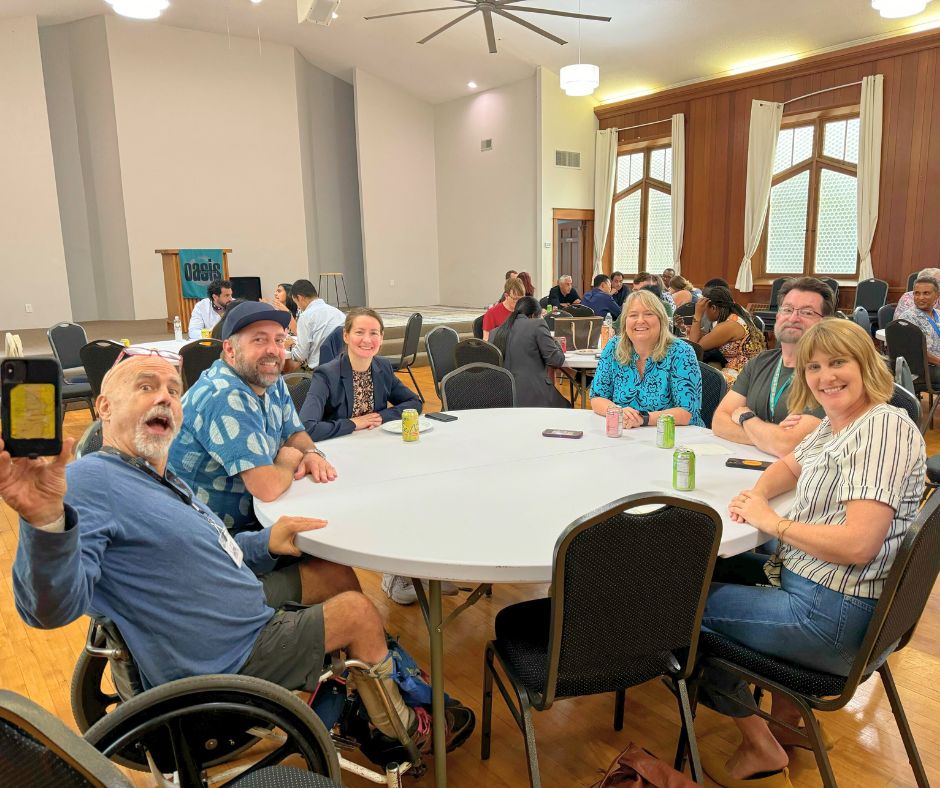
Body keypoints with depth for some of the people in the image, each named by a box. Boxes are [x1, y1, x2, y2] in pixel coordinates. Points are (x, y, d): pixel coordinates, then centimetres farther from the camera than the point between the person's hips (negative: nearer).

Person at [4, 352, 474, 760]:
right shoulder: (88, 482, -22)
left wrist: (265, 544, -3)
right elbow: (55, 606, -35)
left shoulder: (162, 479, 11)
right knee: (358, 612, -3)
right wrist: (45, 520, -56)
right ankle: (401, 732, 23)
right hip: (227, 666, -10)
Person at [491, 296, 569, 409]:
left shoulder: (497, 331, 10)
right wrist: (554, 342, 16)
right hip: (534, 396, -6)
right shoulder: (537, 325, -4)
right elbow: (557, 360, -5)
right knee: (566, 407, 21)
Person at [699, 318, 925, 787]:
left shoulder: (884, 427, -21)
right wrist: (757, 493, 3)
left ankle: (760, 747, 18)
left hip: (835, 617, -10)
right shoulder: (834, 423, 7)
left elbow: (858, 545, -29)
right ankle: (786, 721, 32)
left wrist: (772, 522, -16)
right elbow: (791, 465, 25)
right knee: (711, 569, 25)